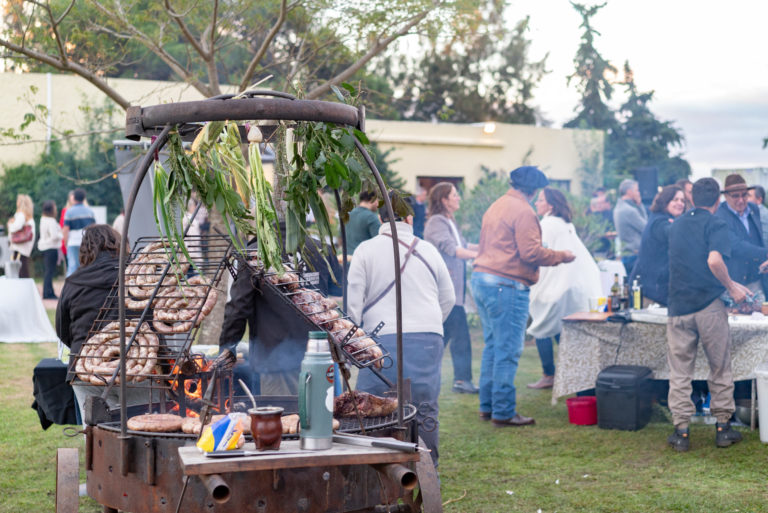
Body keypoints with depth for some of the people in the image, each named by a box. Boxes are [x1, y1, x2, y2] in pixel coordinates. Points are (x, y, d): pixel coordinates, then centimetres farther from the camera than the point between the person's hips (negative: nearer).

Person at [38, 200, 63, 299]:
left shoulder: (43, 219, 11)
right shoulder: (51, 221, -18)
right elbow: (54, 235, -23)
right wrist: (62, 236, -5)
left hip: (44, 246, 10)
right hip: (51, 247, -10)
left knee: (48, 271, 13)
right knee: (50, 270, -8)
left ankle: (48, 293, 17)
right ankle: (48, 293, -8)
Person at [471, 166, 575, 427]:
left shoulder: (495, 207, 17)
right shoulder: (523, 211, -11)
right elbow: (530, 253, -17)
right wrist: (562, 256, -3)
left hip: (481, 279, 9)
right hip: (506, 286, -9)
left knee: (492, 345, 15)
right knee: (508, 350, -4)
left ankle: (487, 406, 19)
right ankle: (503, 412, -2)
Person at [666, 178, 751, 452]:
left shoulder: (676, 225, 15)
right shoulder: (715, 224, -5)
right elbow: (714, 260, -21)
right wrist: (731, 287, -8)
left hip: (678, 305, 4)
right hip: (709, 305, -4)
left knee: (679, 371, 6)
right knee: (720, 368, 10)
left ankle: (681, 431, 5)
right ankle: (723, 427, 15)